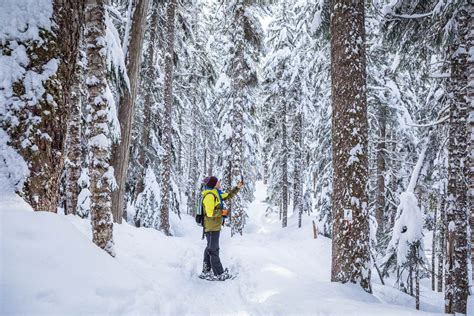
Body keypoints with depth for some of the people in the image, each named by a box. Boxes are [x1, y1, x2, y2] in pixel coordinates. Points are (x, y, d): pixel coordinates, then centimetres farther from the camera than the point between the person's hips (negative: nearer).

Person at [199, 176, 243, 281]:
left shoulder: (216, 194, 11)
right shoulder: (209, 195, -18)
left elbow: (228, 196, 25)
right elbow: (210, 213, -24)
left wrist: (237, 188, 19)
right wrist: (222, 212, -12)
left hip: (215, 226, 10)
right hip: (212, 227, -10)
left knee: (210, 248, 16)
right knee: (213, 250, -3)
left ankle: (206, 272, 25)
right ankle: (219, 274, 3)